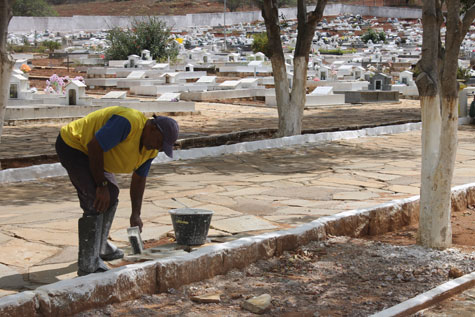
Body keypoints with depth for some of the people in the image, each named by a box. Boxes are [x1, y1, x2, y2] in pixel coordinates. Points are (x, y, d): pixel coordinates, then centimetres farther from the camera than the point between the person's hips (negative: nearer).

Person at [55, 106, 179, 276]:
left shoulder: (151, 149, -2)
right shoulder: (128, 122, -32)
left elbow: (139, 179, 8)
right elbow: (94, 147, -31)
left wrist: (136, 214, 6)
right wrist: (101, 185, -24)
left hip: (89, 153, 10)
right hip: (71, 145, -10)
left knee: (111, 195, 19)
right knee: (96, 202, -18)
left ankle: (100, 248, 35)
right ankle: (88, 265, -15)